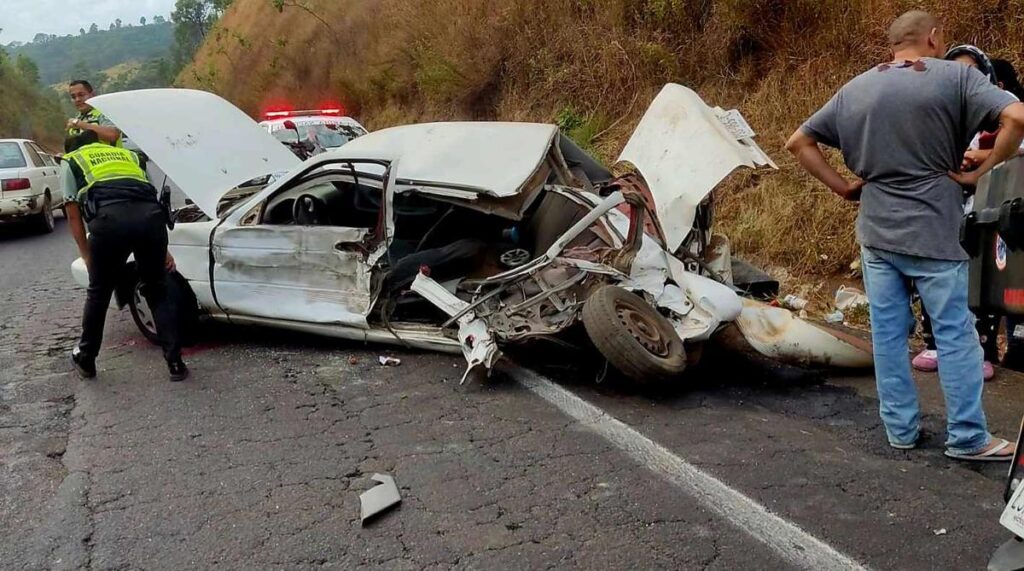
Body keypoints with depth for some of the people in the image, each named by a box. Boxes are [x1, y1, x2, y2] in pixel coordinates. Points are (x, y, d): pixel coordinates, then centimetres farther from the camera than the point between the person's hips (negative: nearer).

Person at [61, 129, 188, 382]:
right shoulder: (126, 154, 39)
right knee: (157, 292, 18)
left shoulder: (70, 162, 30)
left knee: (98, 292, 18)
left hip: (110, 217, -2)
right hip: (150, 214, 3)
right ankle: (175, 363, 13)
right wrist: (162, 251, 33)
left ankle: (85, 360, 35)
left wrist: (87, 257, 25)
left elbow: (74, 216, 21)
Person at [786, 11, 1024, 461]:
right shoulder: (955, 76, -4)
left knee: (887, 333, 11)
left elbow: (798, 142, 12)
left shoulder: (856, 89, 9)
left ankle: (900, 429, 19)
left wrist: (842, 186, 9)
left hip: (875, 231, 4)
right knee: (955, 333, 6)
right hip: (934, 233, -4)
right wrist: (979, 172, -7)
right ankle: (968, 437, 13)